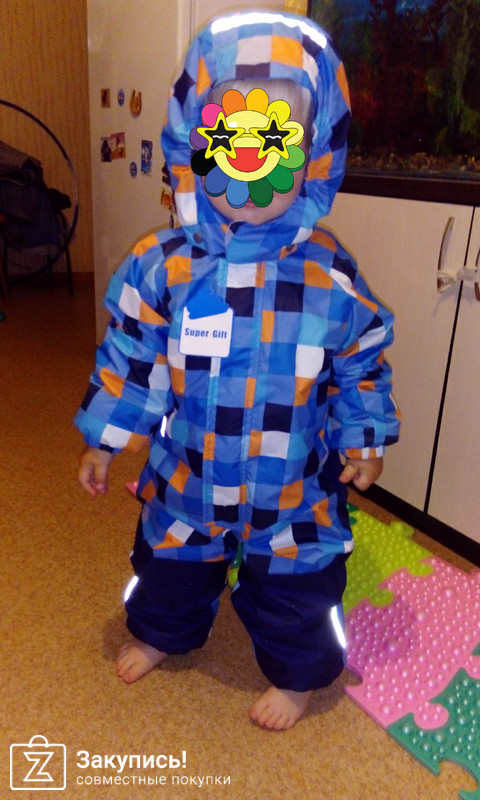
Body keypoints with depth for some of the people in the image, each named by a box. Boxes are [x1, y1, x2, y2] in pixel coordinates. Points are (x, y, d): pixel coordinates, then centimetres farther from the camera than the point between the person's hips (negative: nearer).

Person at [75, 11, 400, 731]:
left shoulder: (333, 277, -13)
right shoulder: (163, 267, -13)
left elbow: (361, 367, 1)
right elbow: (131, 360, -3)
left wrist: (365, 439, 1)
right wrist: (104, 440, 3)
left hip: (291, 489, -1)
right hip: (187, 478, 2)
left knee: (293, 592, 17)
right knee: (171, 564, 26)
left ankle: (296, 673, 48)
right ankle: (160, 632, 59)